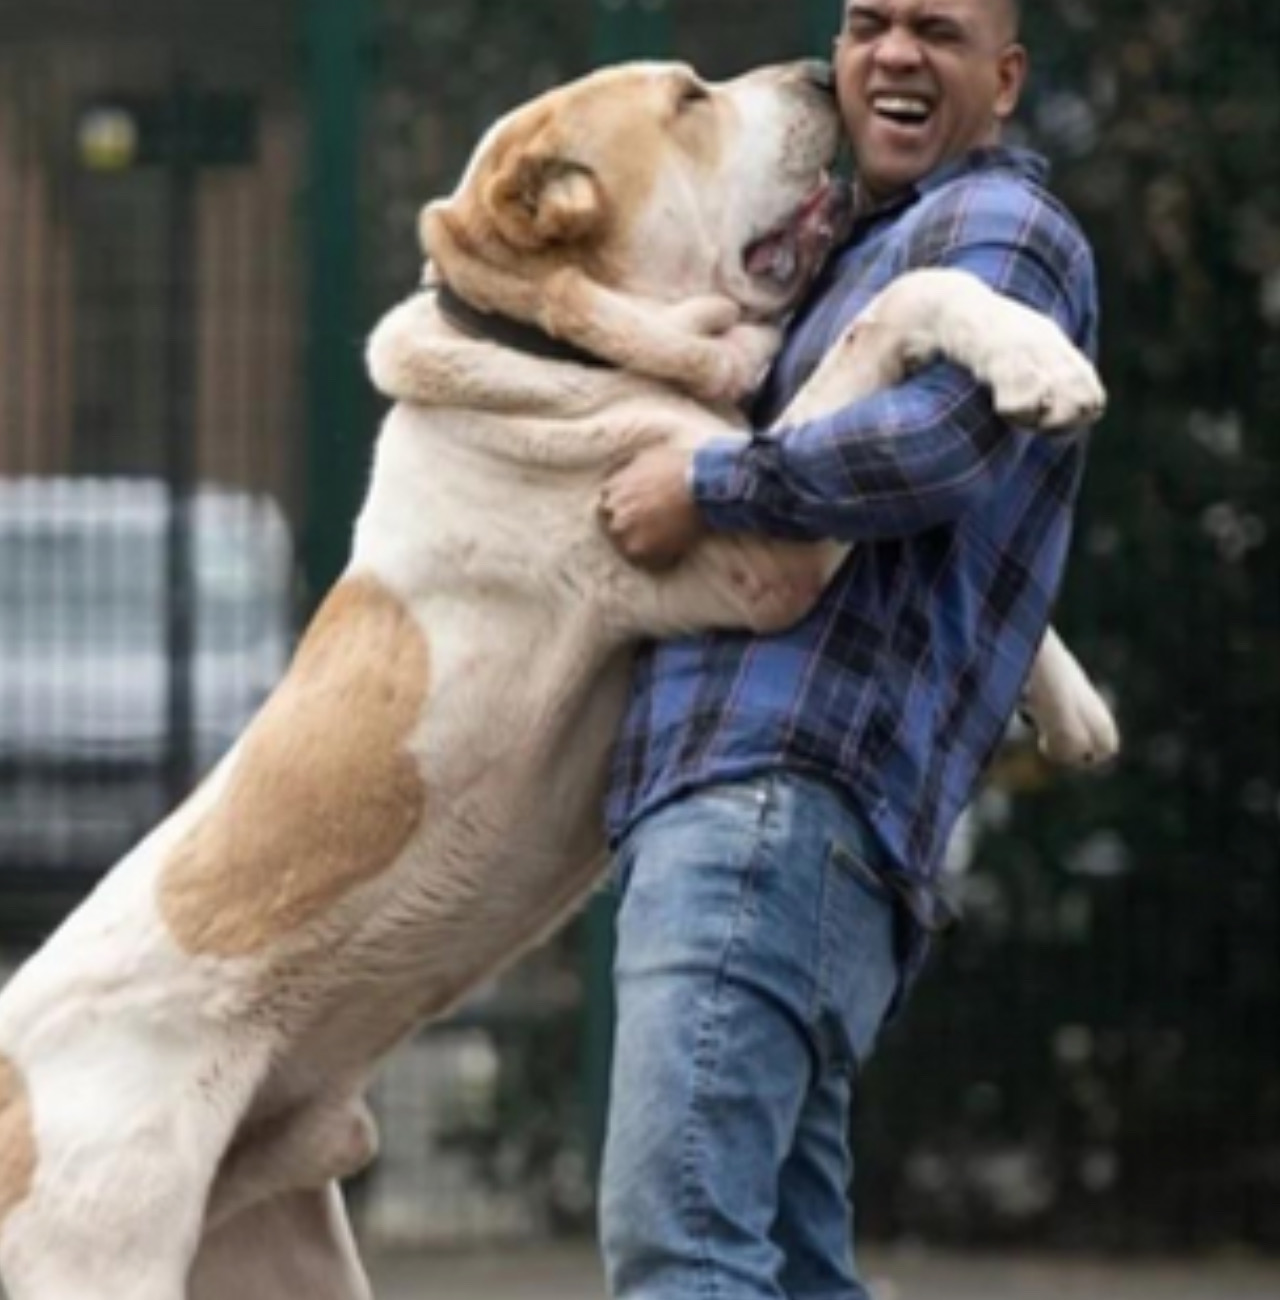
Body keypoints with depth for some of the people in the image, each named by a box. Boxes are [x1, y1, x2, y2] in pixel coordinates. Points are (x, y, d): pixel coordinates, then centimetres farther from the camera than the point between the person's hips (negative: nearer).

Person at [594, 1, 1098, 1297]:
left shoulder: (997, 222, 0)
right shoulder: (861, 259, 31)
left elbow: (947, 437, -19)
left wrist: (708, 484, -10)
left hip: (781, 804, -11)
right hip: (731, 798, 11)